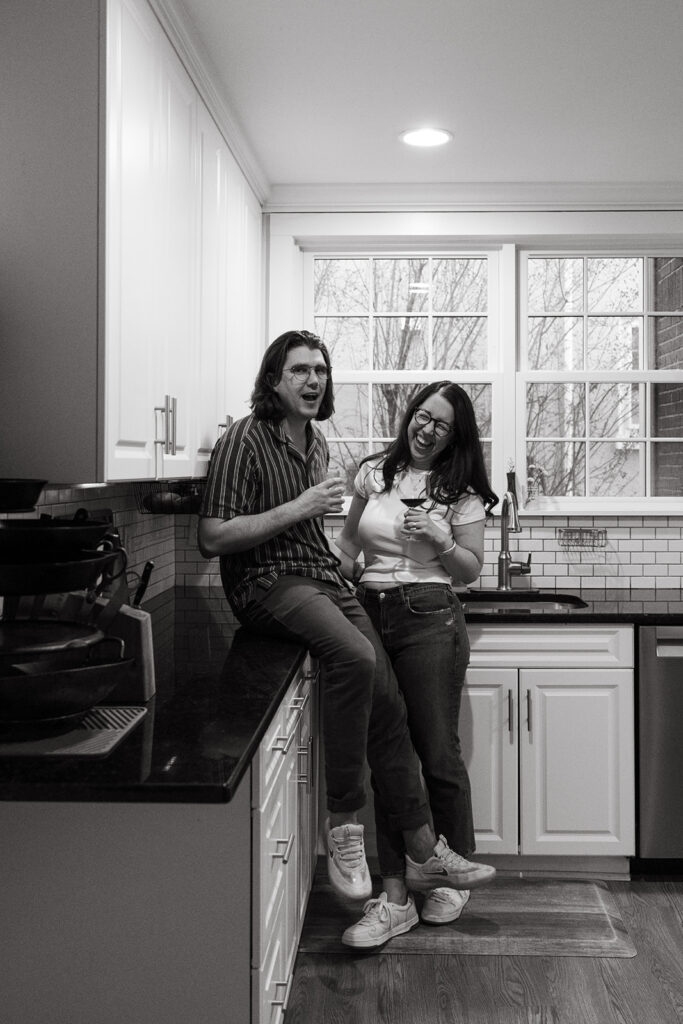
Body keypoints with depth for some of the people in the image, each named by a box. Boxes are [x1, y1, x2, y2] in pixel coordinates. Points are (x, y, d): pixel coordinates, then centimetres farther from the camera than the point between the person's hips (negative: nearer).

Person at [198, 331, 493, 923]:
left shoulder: (317, 441, 17)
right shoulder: (244, 440, -9)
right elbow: (212, 539, -17)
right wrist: (297, 509, -19)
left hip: (325, 579, 8)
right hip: (269, 584, -8)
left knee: (388, 704, -3)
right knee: (355, 657, -35)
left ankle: (425, 850, 8)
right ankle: (344, 825, -21)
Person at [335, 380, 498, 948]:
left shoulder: (461, 491, 3)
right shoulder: (374, 473, 10)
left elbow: (471, 569, 3)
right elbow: (349, 542, 21)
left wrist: (438, 540, -13)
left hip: (431, 618, -3)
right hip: (370, 616, 3)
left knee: (438, 752, 1)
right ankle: (395, 894, 10)